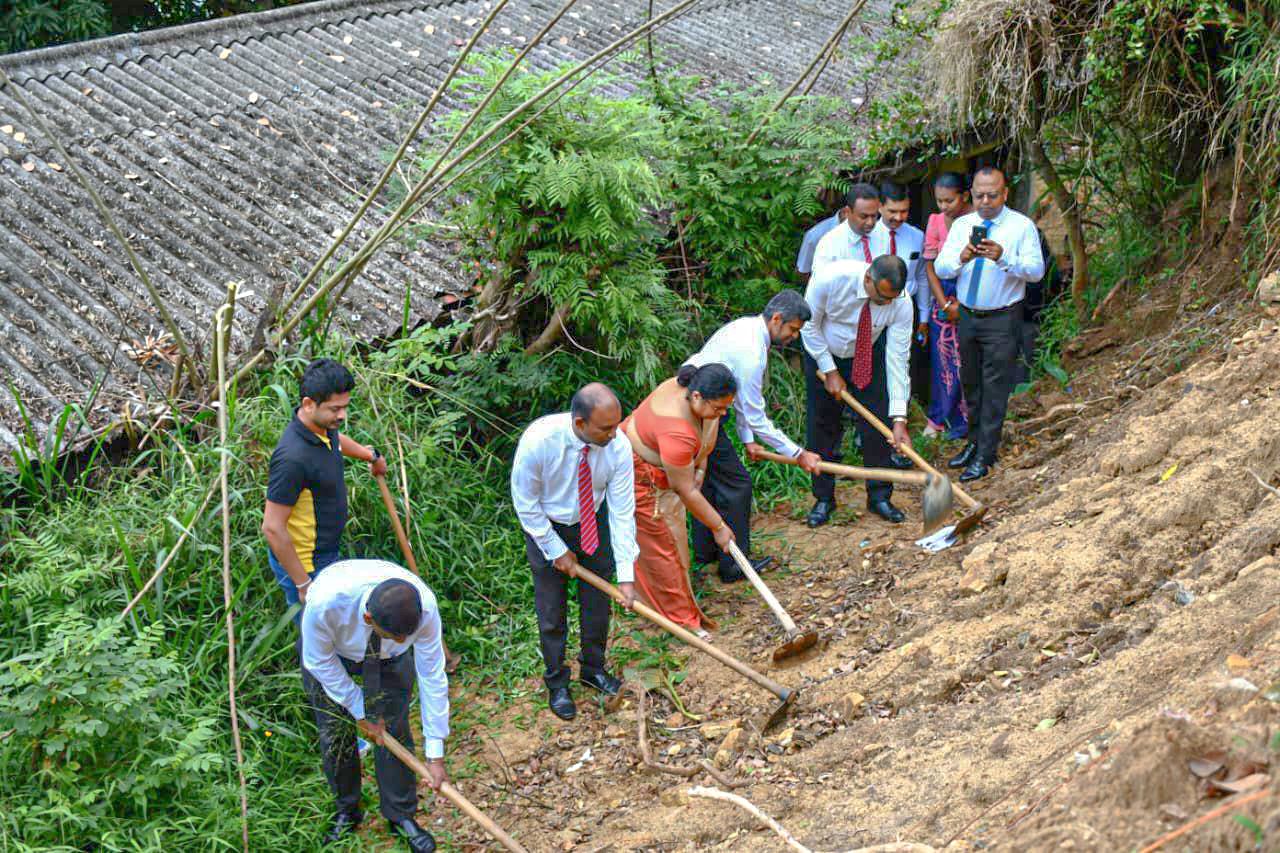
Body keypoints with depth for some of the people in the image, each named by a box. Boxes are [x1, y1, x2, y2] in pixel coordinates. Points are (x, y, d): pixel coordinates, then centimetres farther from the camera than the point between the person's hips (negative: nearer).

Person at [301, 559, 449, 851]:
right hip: (330, 648, -1)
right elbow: (320, 662, -24)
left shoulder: (425, 607, -38)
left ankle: (400, 815, 15)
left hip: (389, 657, 1)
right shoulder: (325, 602, -45)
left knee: (393, 730, -4)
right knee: (334, 732, 1)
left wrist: (435, 755, -23)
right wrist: (360, 712, -15)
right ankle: (346, 811, 24)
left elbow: (432, 678, -27)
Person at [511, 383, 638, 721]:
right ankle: (556, 682, 27)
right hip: (546, 526, -2)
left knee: (597, 601, 12)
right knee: (551, 609, 5)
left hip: (594, 522, 2)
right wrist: (557, 551, -14)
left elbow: (623, 511, -21)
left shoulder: (618, 446, -27)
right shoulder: (538, 440, -35)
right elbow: (525, 503, -20)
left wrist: (626, 575, -22)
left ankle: (593, 668, 37)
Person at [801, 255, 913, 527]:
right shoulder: (831, 278, -35)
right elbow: (809, 325, -17)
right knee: (823, 427, 2)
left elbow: (897, 359, -25)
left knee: (876, 426, -5)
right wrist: (830, 371, -15)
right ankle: (823, 499, 14)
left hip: (868, 358, 1)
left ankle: (879, 497, 9)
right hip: (823, 354, -1)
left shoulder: (901, 303, -29)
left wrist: (899, 418, -29)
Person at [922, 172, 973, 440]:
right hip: (943, 294, 3)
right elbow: (930, 265, 3)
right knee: (941, 357, 7)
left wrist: (961, 304, -10)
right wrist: (945, 304, -5)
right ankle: (939, 417, 19)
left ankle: (964, 421, 11)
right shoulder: (936, 221, 1)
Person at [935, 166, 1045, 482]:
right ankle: (974, 440, 31)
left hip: (1002, 319, -5)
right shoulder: (962, 225, 5)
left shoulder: (1022, 226, -6)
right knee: (970, 382, 15)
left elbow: (1037, 270, -15)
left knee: (995, 385, -4)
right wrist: (962, 257, -25)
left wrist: (1004, 258, -32)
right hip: (967, 315, 5)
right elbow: (940, 267, -3)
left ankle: (985, 455, 0)